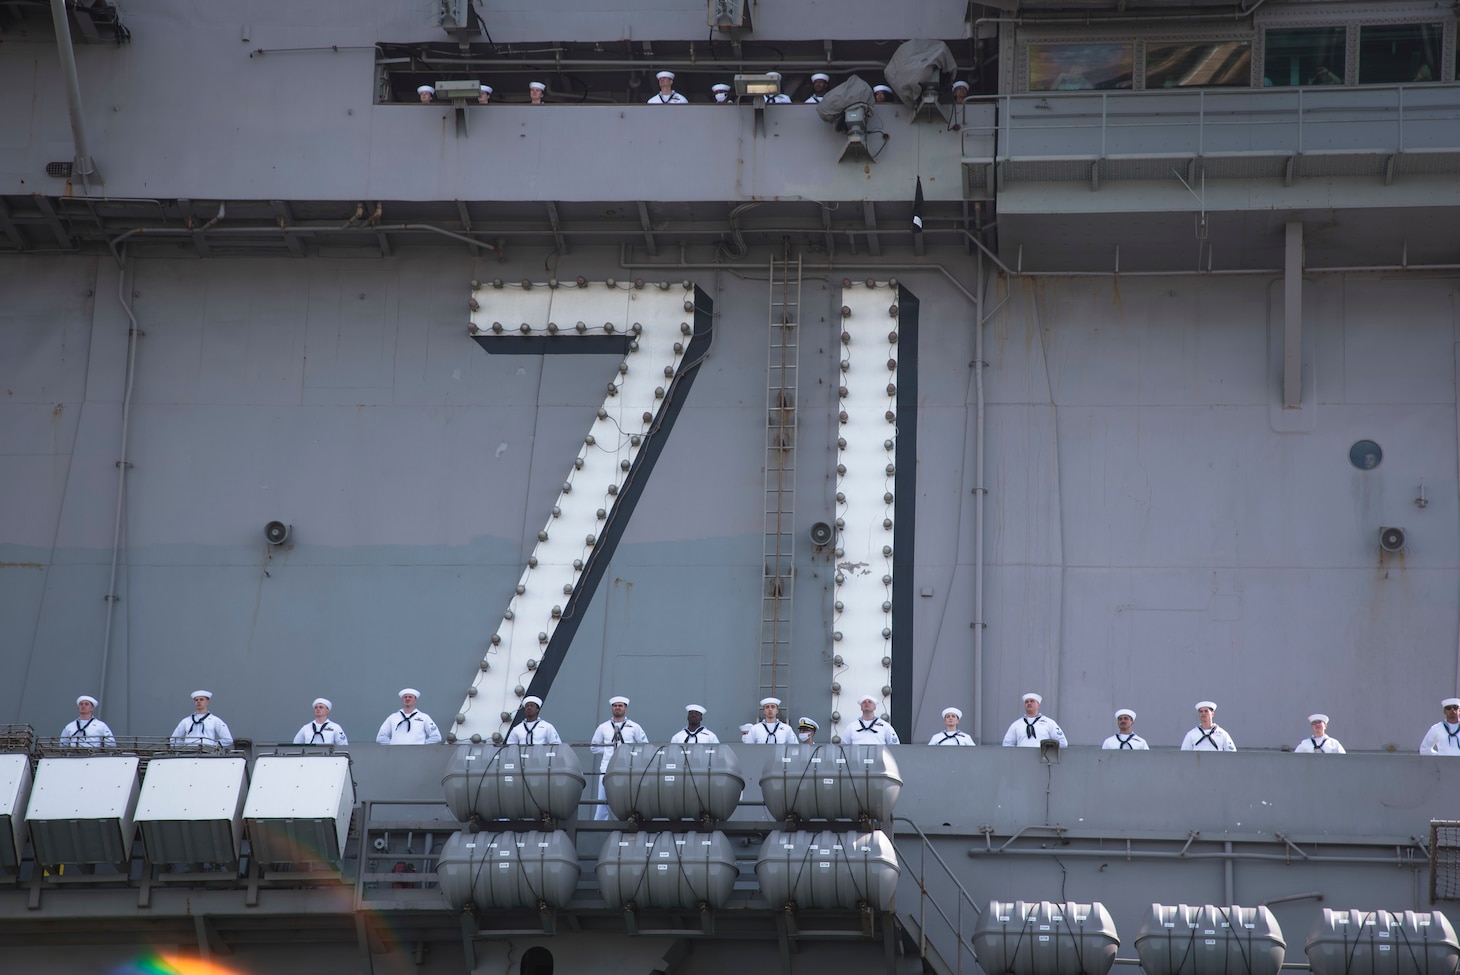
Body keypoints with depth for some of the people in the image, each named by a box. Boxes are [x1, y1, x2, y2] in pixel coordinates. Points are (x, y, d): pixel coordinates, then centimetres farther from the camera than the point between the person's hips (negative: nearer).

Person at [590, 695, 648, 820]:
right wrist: (608, 750, 3)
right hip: (607, 768, 1)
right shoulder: (603, 728, 12)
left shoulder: (634, 727, 8)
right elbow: (594, 747, 17)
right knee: (603, 802, -2)